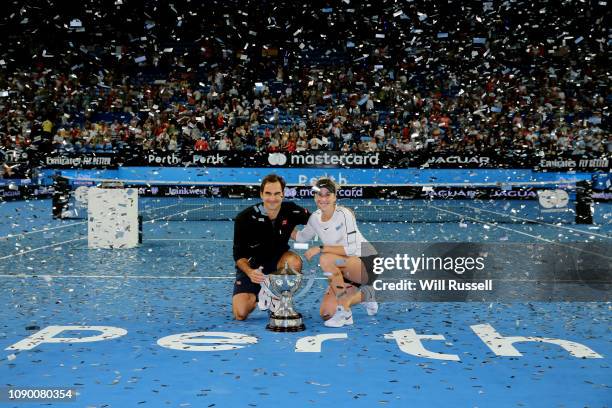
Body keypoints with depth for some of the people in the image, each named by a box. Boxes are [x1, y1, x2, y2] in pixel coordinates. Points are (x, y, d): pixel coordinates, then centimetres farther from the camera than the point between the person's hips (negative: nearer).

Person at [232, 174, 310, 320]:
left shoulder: (291, 211, -16)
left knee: (294, 261, -33)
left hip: (277, 262, 2)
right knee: (240, 314, -17)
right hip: (251, 267, -2)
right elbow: (239, 255, -18)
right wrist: (250, 273, -37)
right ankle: (256, 295, 20)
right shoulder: (245, 218, -22)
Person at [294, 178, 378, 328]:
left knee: (326, 259, -31)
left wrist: (320, 249, -26)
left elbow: (351, 248, -25)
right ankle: (365, 296, 24)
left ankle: (344, 312, -20)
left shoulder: (344, 214, -18)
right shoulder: (315, 217, 1)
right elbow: (302, 237, 20)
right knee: (326, 313, -3)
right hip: (345, 271, 7)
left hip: (367, 263, -7)